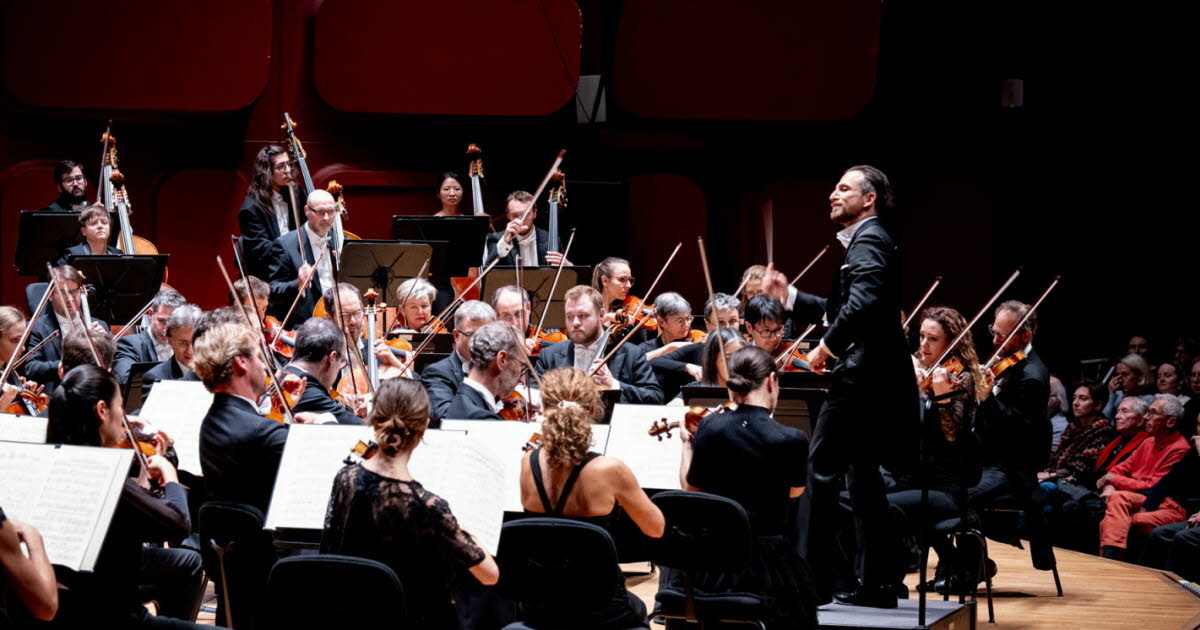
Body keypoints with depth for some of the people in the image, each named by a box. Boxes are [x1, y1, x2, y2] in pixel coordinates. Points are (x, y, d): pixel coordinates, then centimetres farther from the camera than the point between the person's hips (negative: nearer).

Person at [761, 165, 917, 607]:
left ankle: (815, 579, -6)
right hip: (873, 376, 11)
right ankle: (875, 583, 16)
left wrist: (826, 347, -19)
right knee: (861, 473, 13)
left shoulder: (869, 240, -12)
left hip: (863, 375, -11)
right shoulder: (865, 240, 20)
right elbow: (839, 309, 22)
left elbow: (861, 305, -28)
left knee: (820, 470, -7)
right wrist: (788, 296, 15)